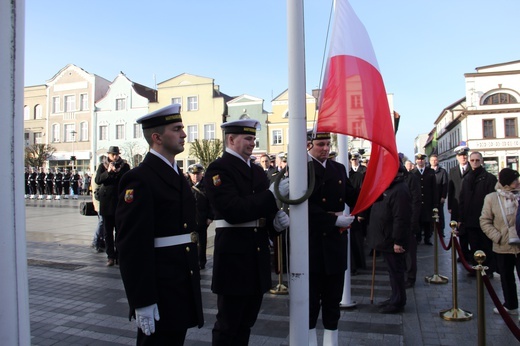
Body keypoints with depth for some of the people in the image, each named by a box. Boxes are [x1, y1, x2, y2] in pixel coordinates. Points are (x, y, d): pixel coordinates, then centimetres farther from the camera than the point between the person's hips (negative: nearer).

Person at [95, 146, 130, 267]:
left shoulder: (125, 166, 6)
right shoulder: (102, 166, 8)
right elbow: (97, 180, -5)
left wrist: (117, 172, -14)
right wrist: (108, 171, -16)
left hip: (120, 202, -1)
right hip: (106, 201, 1)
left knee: (119, 230, 0)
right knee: (108, 231, 3)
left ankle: (118, 255, 8)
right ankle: (110, 256, 9)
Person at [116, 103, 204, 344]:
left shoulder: (177, 175, 12)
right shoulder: (140, 179, -15)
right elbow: (132, 245, -18)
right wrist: (142, 301, -18)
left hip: (183, 287, 8)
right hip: (159, 289, -8)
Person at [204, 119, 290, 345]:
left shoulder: (257, 171, 15)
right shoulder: (218, 169, -10)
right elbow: (233, 211, -23)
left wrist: (277, 218, -7)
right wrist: (273, 194, -25)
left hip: (258, 256, 7)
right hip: (234, 256, -7)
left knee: (247, 321, 18)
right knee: (228, 325, 6)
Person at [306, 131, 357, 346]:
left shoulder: (339, 169, 11)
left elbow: (353, 197, 7)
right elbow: (306, 206, -18)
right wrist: (334, 220, -21)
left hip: (336, 241, 5)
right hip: (313, 242, -5)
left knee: (333, 297, 16)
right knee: (312, 296, 10)